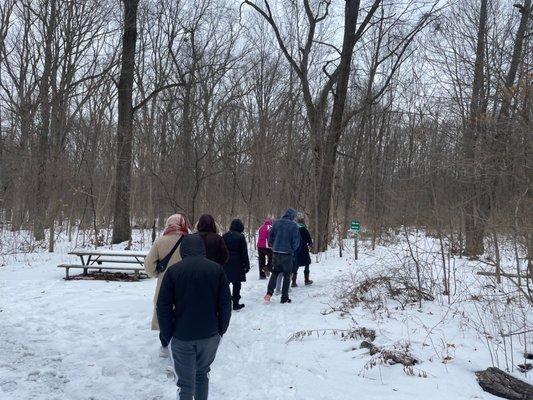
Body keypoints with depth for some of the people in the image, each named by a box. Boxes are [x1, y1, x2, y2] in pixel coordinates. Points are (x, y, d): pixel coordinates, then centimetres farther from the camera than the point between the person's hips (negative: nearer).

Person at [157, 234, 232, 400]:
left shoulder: (173, 271, -8)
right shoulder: (216, 269, -4)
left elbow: (163, 307, -7)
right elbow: (226, 304, -2)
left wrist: (168, 335, 3)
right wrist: (220, 330, 8)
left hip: (182, 337, -2)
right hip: (210, 335, 2)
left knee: (186, 381, 7)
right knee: (202, 373, 22)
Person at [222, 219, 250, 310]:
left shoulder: (224, 236, 4)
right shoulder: (241, 237, -9)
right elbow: (244, 253, -8)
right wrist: (247, 265, -2)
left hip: (225, 264, 4)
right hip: (237, 264, -3)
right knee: (236, 284, 6)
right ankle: (235, 303, 10)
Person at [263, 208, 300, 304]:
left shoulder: (276, 223, 1)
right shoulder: (293, 225, -9)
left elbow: (270, 237, 5)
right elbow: (296, 241, -6)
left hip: (276, 253, 3)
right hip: (288, 253, -3)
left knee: (274, 273, 17)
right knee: (287, 275, 8)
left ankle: (269, 293, 3)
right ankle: (284, 297, 10)